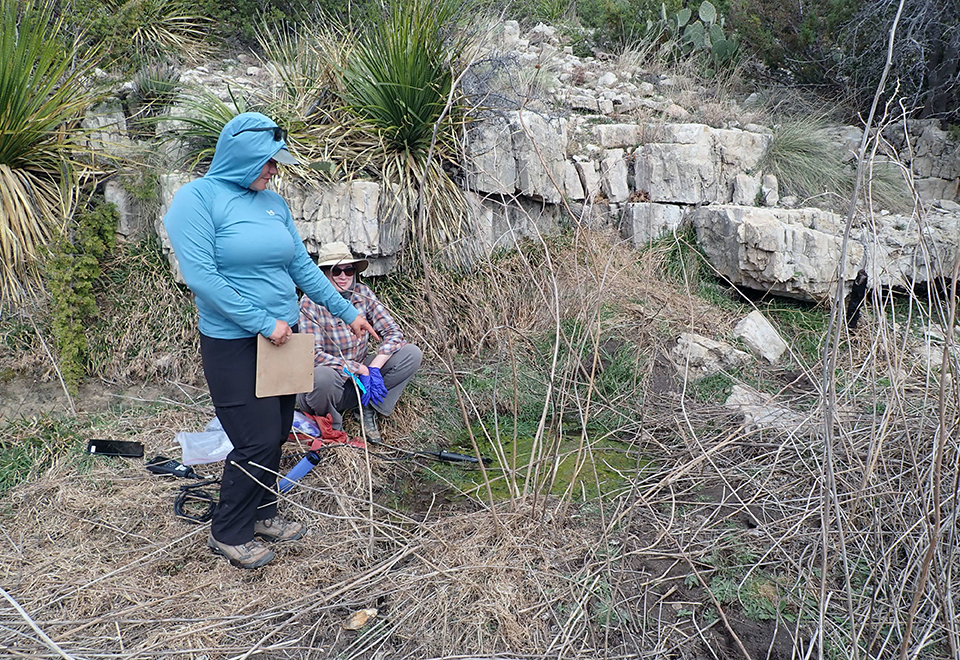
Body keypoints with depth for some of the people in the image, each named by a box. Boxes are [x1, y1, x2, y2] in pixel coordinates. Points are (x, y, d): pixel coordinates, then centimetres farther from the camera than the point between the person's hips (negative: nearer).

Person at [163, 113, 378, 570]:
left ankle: (262, 514, 35)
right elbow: (201, 276, -19)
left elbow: (302, 266, 13)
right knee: (257, 440, -6)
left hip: (283, 338, 7)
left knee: (277, 434, 14)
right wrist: (262, 322, -19)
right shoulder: (197, 198, -11)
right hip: (233, 344, -7)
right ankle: (228, 534, 16)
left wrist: (347, 313, 12)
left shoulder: (272, 202, 9)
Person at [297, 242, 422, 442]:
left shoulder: (362, 294, -2)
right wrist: (360, 370, -26)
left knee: (412, 353, -12)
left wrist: (374, 368, -22)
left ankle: (368, 410, -4)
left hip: (359, 377, 5)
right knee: (322, 376, -41)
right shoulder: (310, 303, -15)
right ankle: (331, 423, -7)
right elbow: (314, 355, -23)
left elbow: (393, 331, -7)